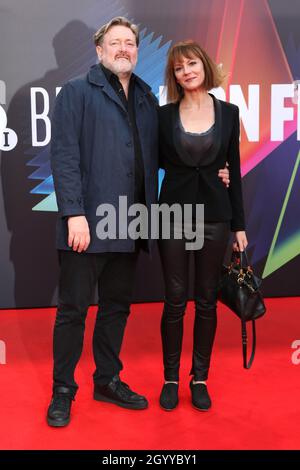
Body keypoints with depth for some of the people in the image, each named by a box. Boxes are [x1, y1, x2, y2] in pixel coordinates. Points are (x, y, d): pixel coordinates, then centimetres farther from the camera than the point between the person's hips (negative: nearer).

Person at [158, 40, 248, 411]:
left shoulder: (228, 113, 4)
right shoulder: (164, 115, 2)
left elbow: (234, 171, 4)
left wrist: (239, 225, 3)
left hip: (215, 216, 1)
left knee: (206, 300, 7)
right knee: (175, 300, 4)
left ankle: (200, 378, 21)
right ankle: (171, 378, 18)